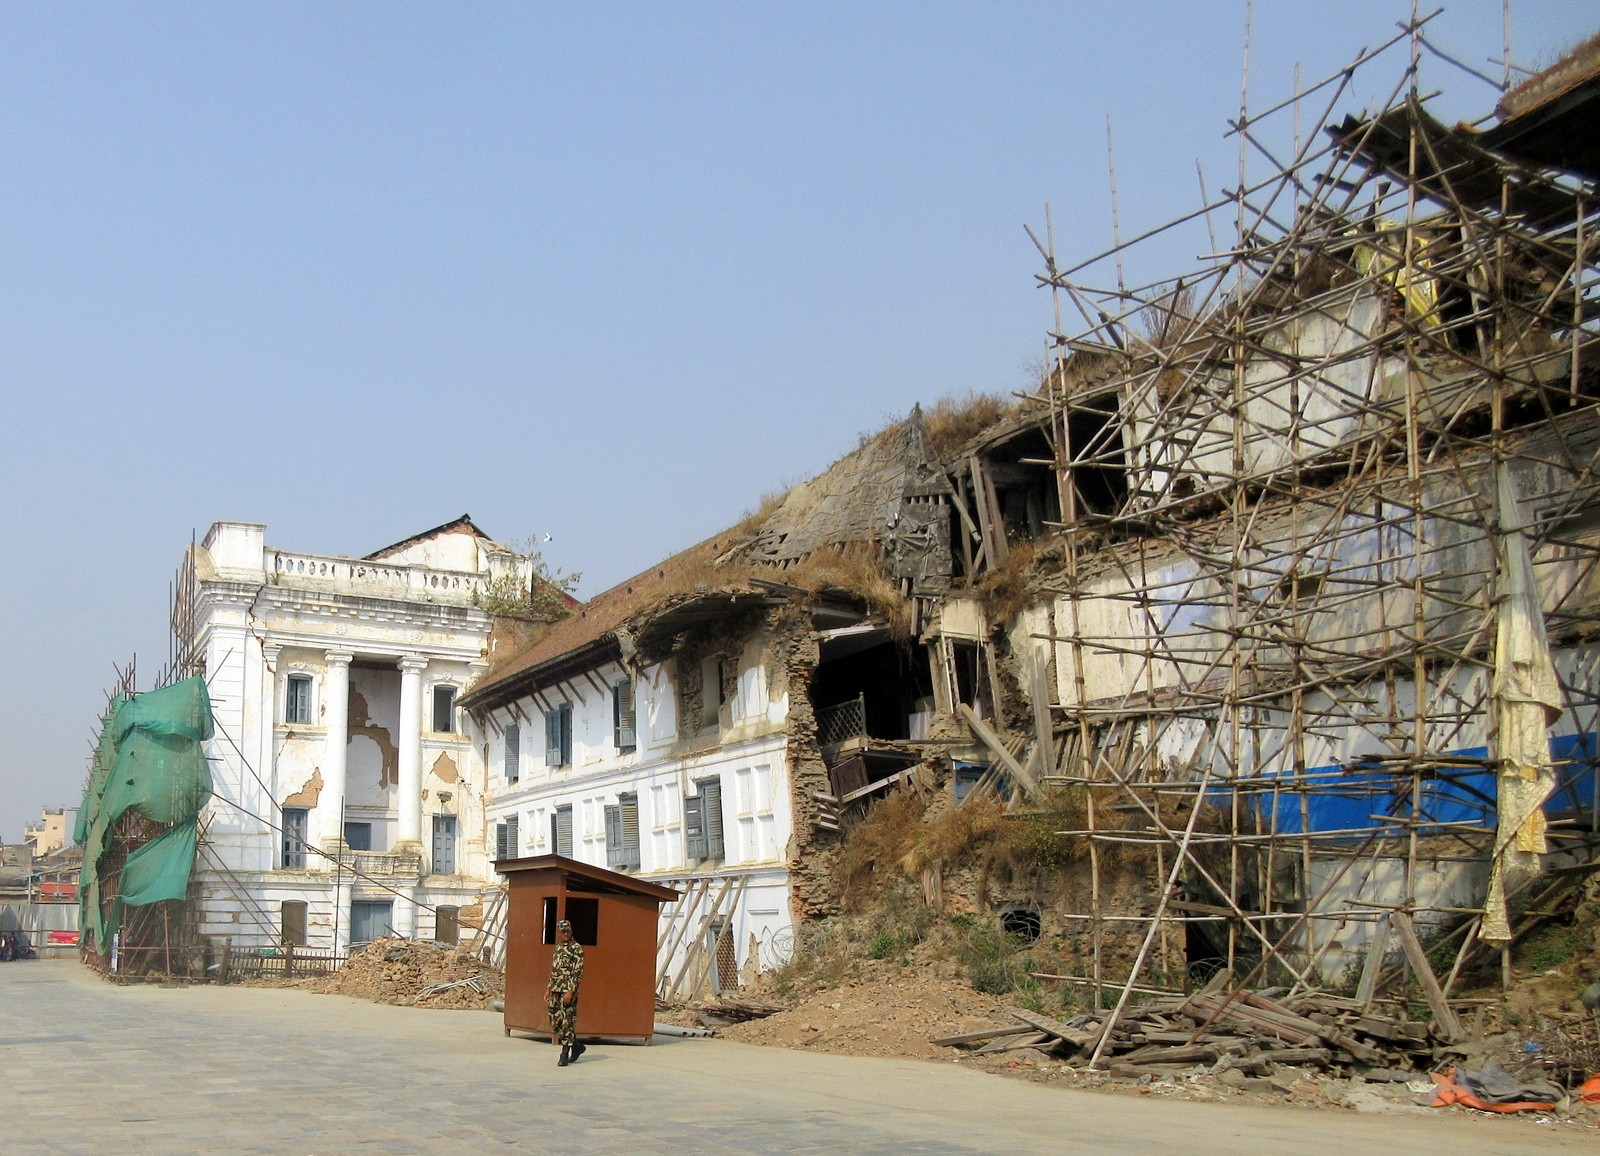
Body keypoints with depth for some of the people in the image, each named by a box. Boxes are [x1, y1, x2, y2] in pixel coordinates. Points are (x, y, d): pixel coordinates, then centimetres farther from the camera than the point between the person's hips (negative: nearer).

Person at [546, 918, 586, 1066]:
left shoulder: (576, 948, -9)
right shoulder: (558, 947, 16)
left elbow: (578, 971, -15)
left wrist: (570, 991, -22)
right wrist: (548, 989, 17)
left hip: (568, 989, -8)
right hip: (556, 990, 8)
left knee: (567, 1022, -6)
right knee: (555, 1021, 8)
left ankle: (564, 1056, 0)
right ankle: (577, 1047, 22)